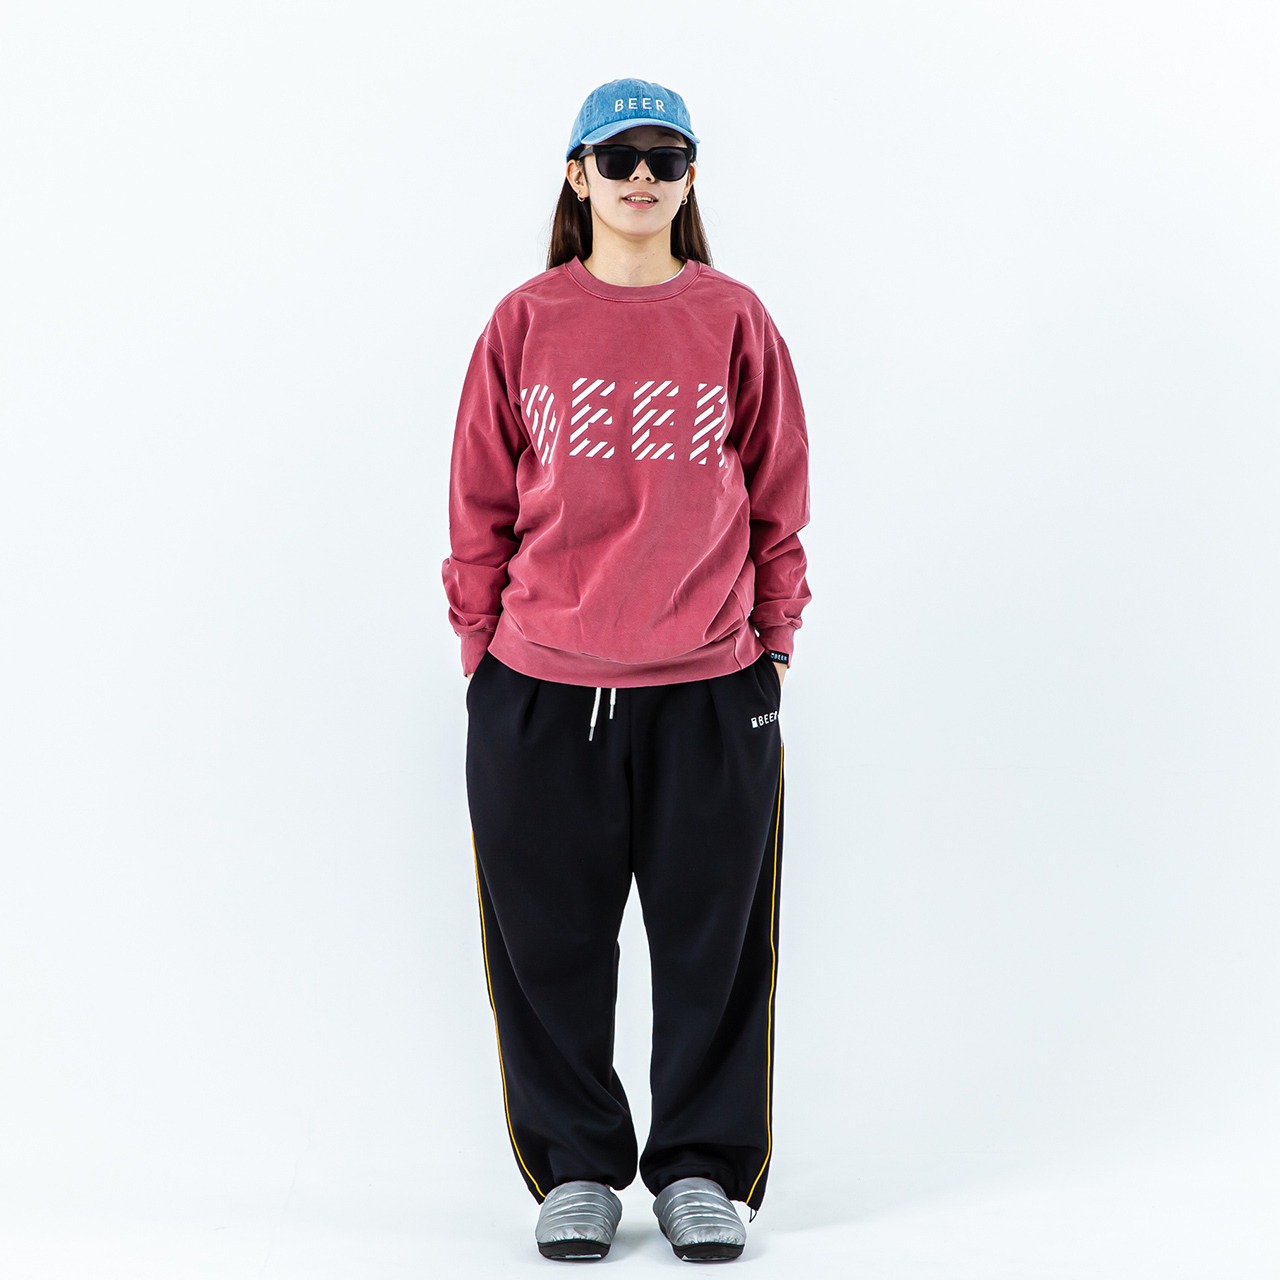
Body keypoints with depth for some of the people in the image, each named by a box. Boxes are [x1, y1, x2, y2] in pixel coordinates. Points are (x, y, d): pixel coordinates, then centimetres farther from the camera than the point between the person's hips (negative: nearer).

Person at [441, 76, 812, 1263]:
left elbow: (777, 496, 8)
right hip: (539, 691, 0)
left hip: (711, 690, 0)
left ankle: (701, 1164, 23)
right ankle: (575, 1167, 22)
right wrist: (480, 643, 4)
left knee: (712, 940, 8)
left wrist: (772, 639, 5)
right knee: (550, 942, 7)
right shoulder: (526, 322, 4)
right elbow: (481, 503, 7)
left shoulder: (734, 320, 4)